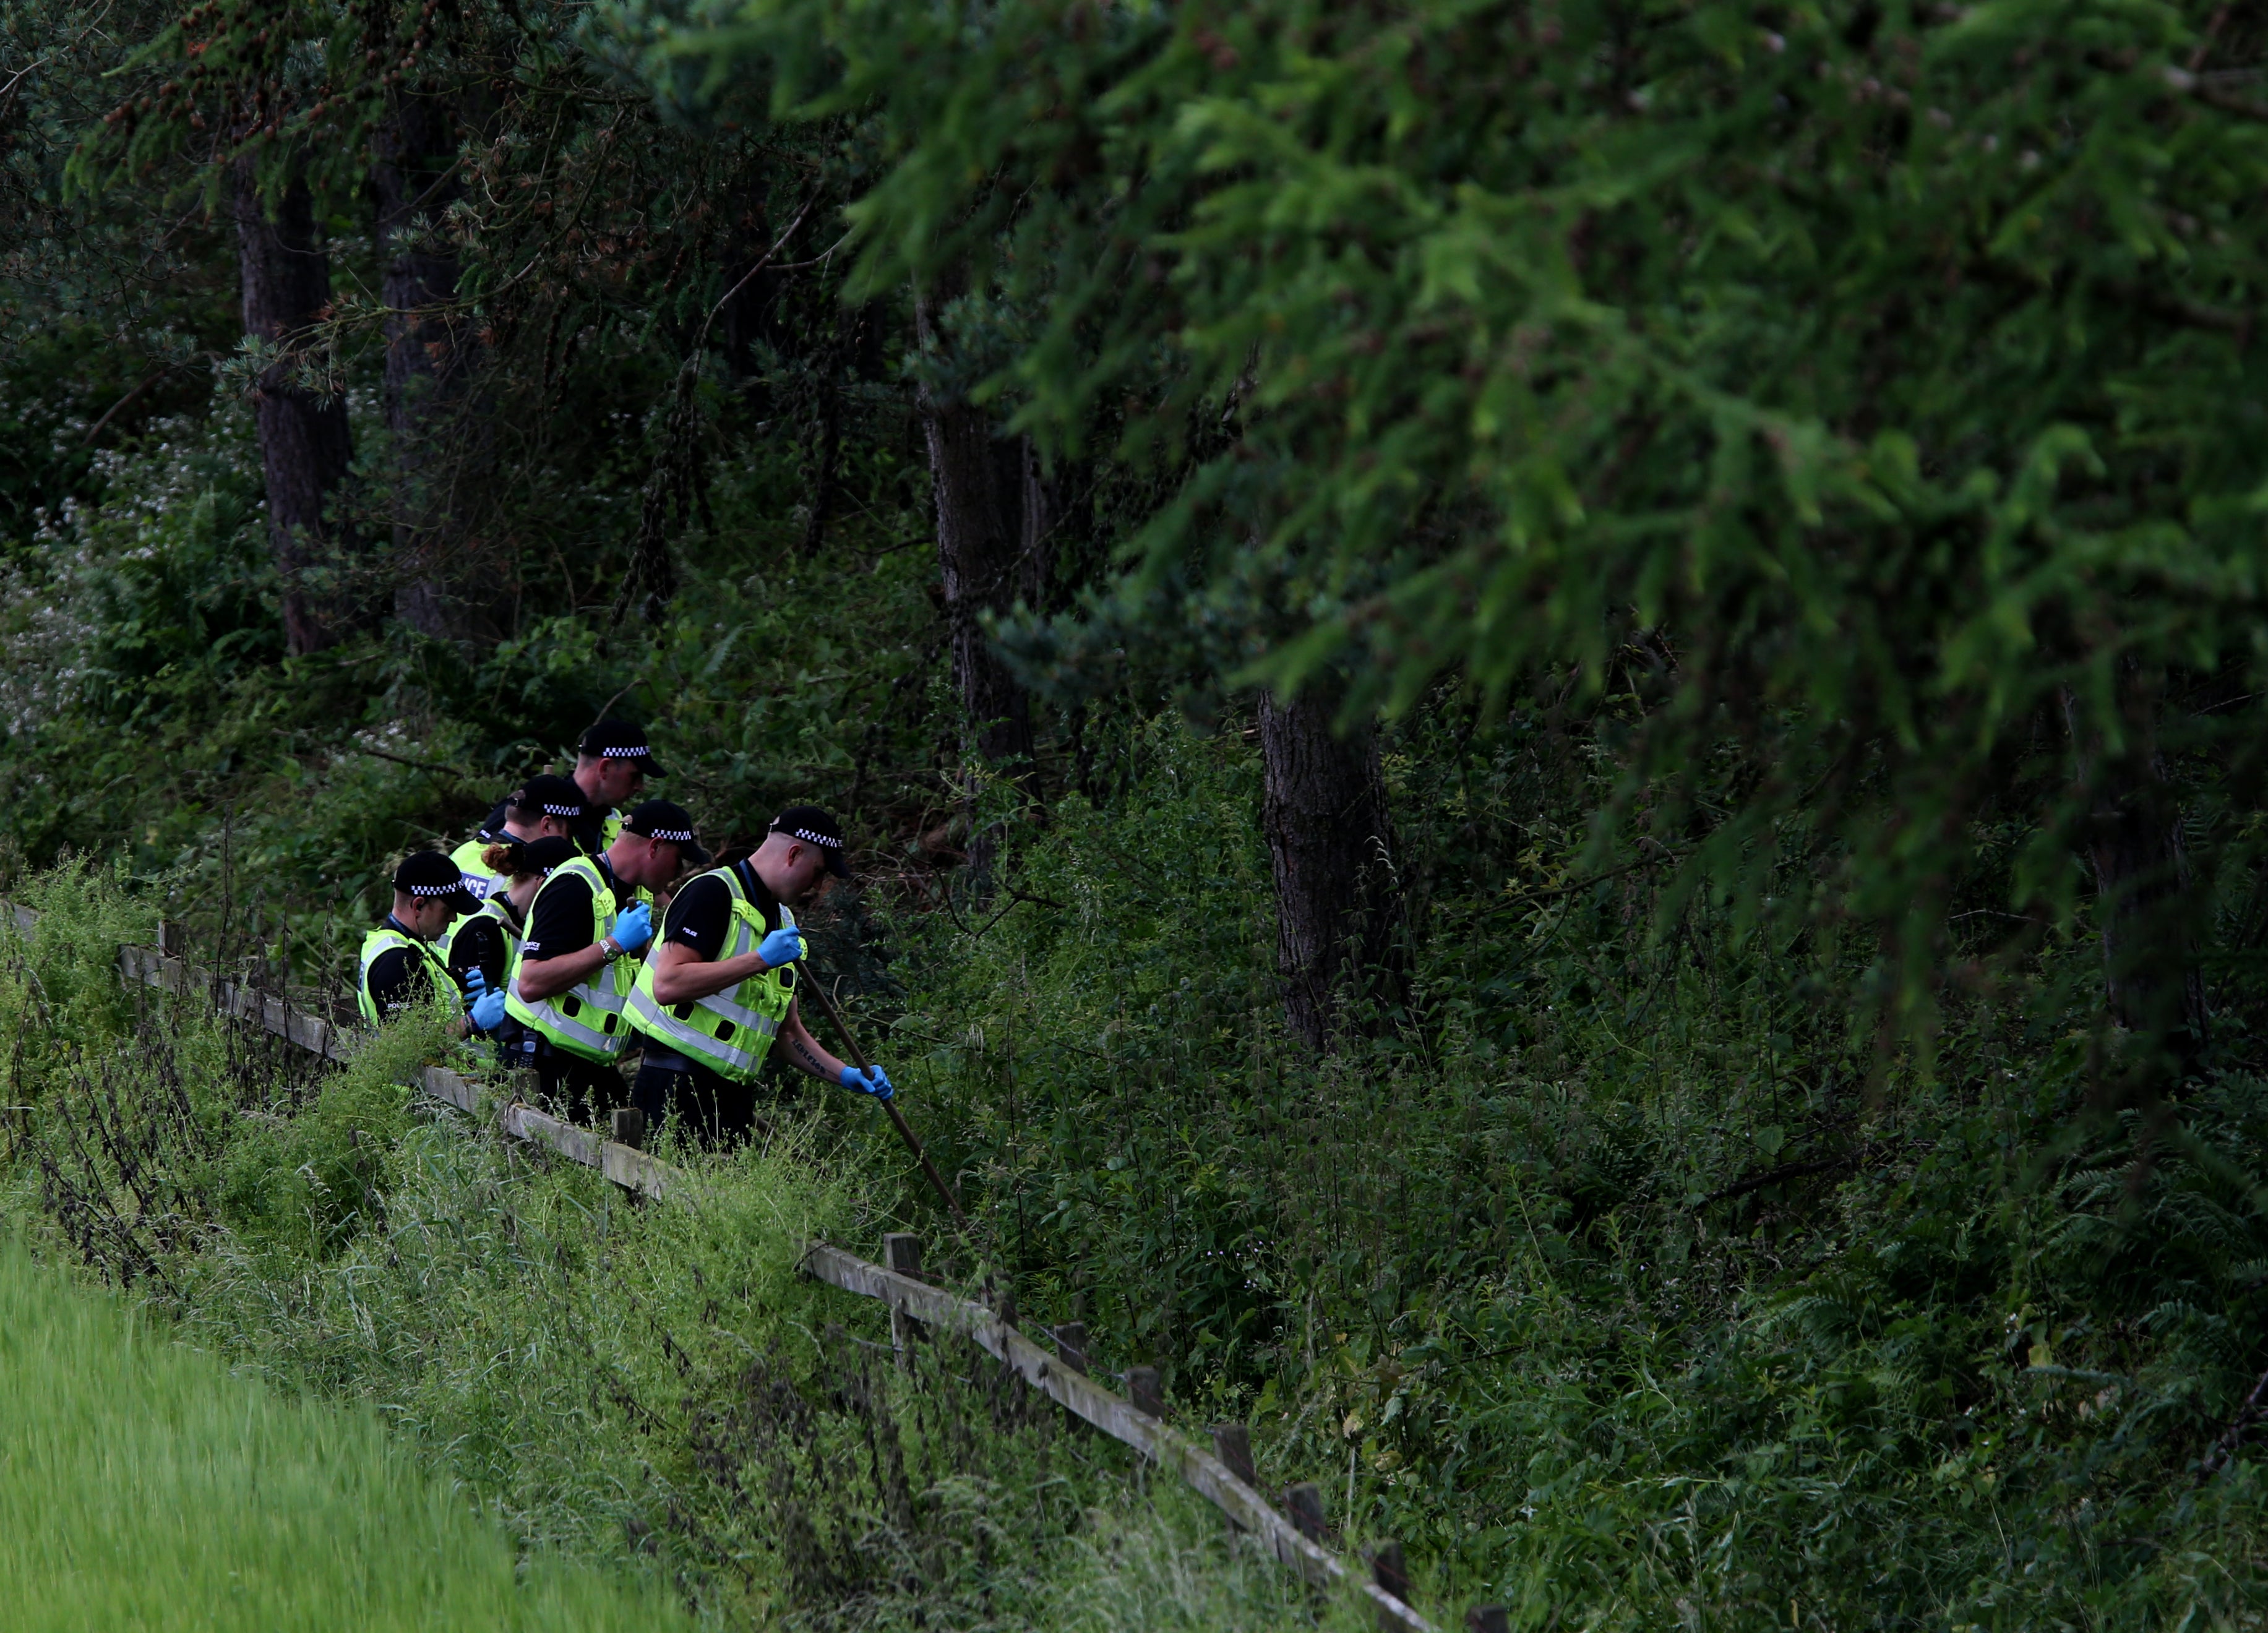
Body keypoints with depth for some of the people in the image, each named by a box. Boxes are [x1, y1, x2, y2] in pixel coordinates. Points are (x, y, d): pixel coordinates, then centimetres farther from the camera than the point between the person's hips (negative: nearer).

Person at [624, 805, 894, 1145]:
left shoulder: (783, 922, 19)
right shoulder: (714, 893, -9)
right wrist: (761, 960, -19)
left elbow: (788, 1031, 26)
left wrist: (844, 1075, 11)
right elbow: (667, 985, -22)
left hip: (734, 1093, 8)